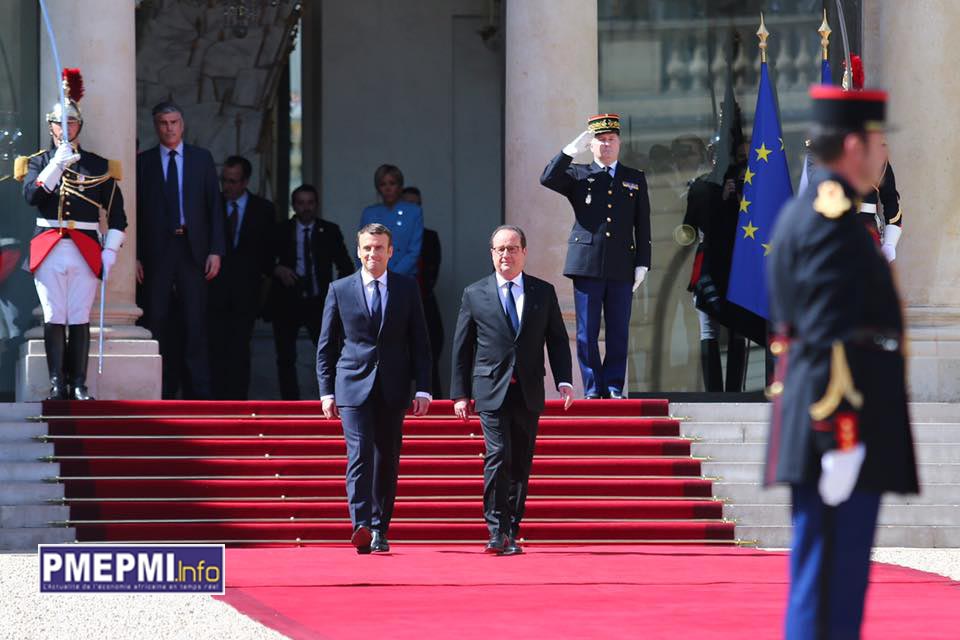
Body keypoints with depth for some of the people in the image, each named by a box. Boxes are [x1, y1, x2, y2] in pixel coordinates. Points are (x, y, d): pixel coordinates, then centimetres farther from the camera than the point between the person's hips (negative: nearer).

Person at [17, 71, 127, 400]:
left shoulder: (98, 165, 10)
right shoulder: (39, 162, 9)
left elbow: (116, 212, 9)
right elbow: (31, 195, -10)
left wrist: (110, 251, -1)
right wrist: (57, 165, -19)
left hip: (86, 251, 0)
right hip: (49, 248, 0)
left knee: (80, 319, -2)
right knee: (54, 319, -2)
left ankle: (79, 384, 1)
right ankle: (57, 383, 1)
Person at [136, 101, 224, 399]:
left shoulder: (202, 159, 10)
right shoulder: (143, 162, 8)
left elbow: (215, 207, 8)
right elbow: (136, 211, 5)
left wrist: (216, 251, -1)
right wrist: (135, 256, -3)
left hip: (193, 250, 0)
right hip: (156, 250, 0)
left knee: (196, 323, -4)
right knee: (156, 322, -1)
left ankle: (198, 393, -3)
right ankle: (162, 393, 4)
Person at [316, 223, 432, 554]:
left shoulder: (407, 288, 8)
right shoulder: (340, 290, 5)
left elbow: (419, 342, 8)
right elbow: (326, 345, 8)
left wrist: (423, 389, 1)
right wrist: (326, 391, 1)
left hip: (392, 390, 2)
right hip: (353, 388, -2)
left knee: (387, 461, 5)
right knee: (360, 455, -15)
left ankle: (380, 531, 13)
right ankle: (361, 527, -24)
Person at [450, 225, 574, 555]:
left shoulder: (544, 292, 10)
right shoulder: (474, 294, 5)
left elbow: (557, 340, 10)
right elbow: (461, 347, 7)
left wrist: (564, 381, -3)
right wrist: (460, 393, 3)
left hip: (528, 392, 2)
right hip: (492, 391, -2)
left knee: (521, 465, 5)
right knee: (498, 456, -15)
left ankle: (511, 533, 12)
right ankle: (497, 530, -16)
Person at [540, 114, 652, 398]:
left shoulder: (635, 179, 15)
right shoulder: (578, 175, 11)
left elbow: (642, 226, 13)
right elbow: (547, 179, -8)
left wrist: (642, 264, 5)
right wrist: (572, 149, -11)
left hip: (621, 267, 1)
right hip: (587, 264, -1)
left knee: (618, 332, 2)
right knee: (587, 332, -1)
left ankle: (614, 387, 9)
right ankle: (593, 388, 4)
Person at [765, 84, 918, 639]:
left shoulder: (805, 211, 20)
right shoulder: (833, 214, -13)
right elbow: (829, 337, -20)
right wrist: (839, 437, -23)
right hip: (843, 428, -11)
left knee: (828, 576, 13)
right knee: (830, 590, -10)